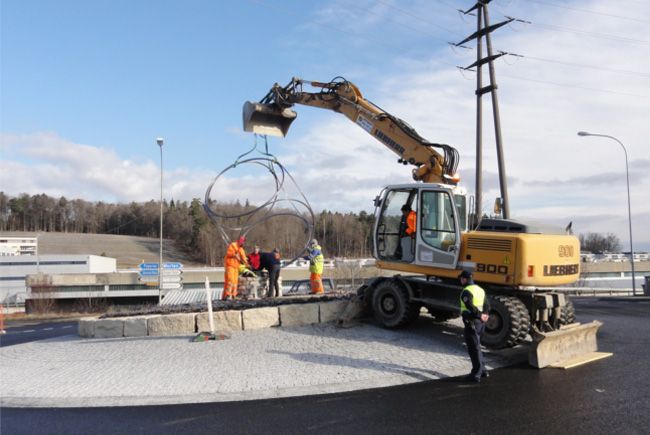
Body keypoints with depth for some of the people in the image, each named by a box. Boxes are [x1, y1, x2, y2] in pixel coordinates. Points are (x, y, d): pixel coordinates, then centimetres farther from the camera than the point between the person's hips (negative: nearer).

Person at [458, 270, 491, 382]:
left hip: (471, 322, -9)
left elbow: (471, 307, -26)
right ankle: (482, 370, 29)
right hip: (479, 322, 9)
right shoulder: (480, 290, 13)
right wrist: (484, 315, -2)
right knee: (476, 347, 21)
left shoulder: (466, 291, -16)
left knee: (473, 349, -2)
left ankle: (476, 374, 2)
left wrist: (480, 316, -15)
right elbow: (487, 305, 12)